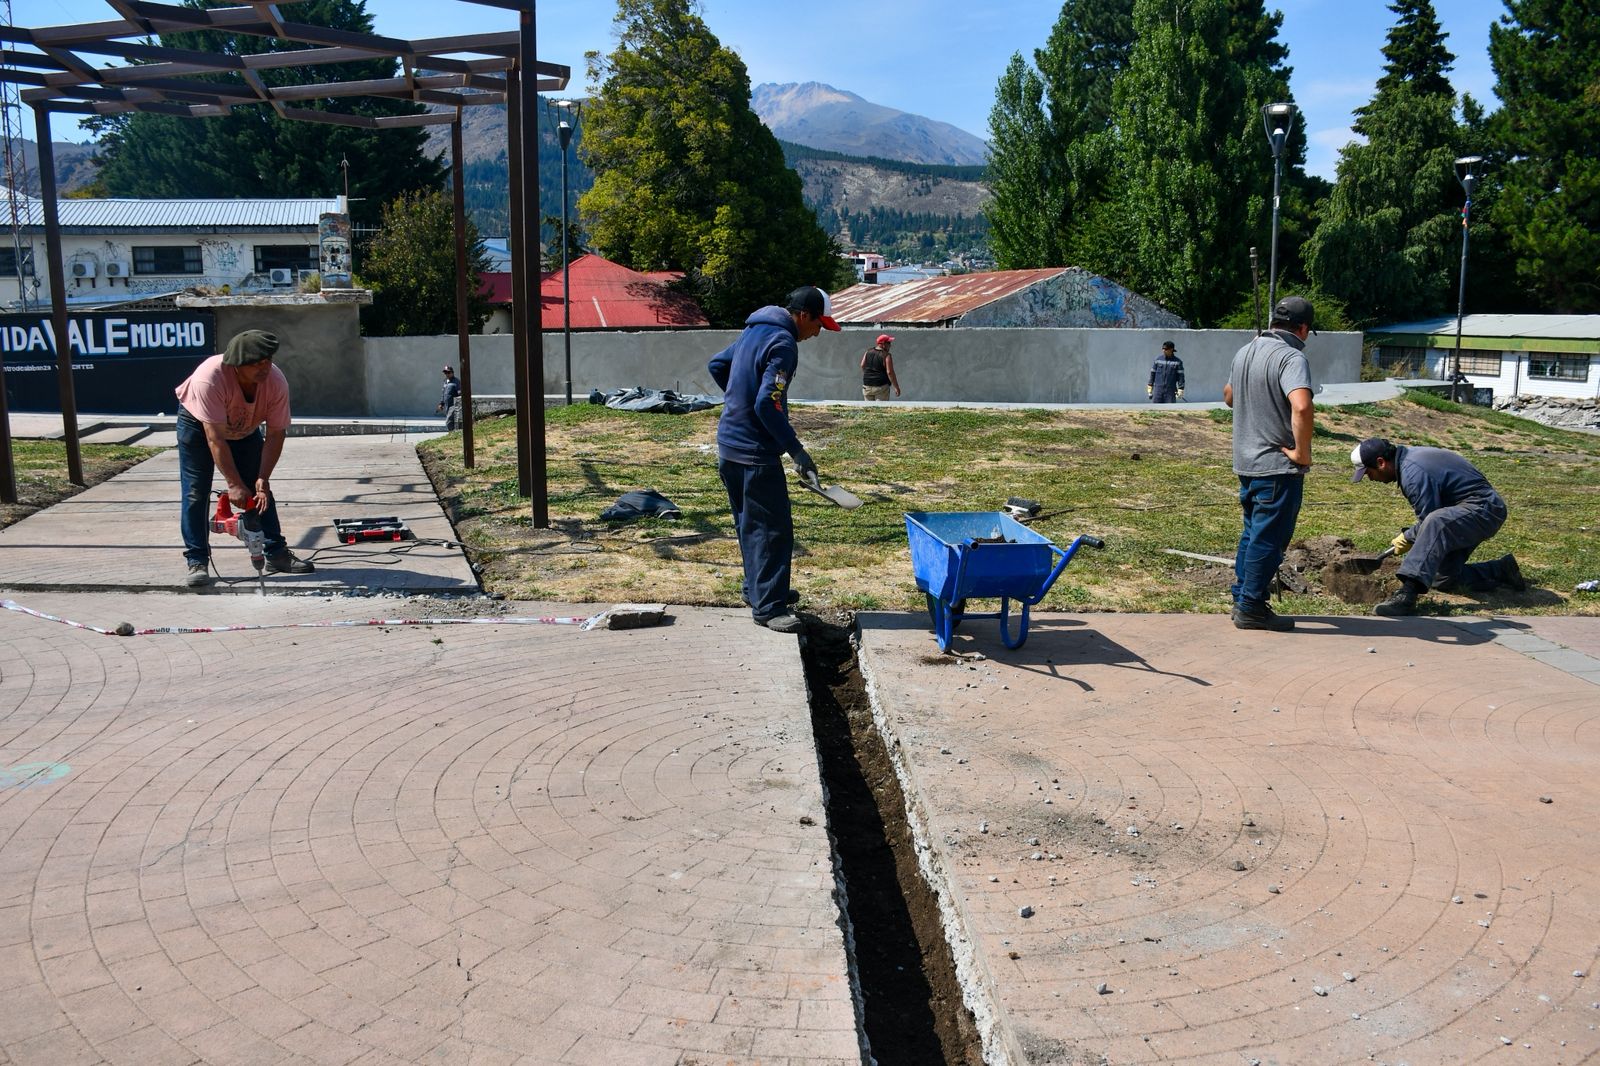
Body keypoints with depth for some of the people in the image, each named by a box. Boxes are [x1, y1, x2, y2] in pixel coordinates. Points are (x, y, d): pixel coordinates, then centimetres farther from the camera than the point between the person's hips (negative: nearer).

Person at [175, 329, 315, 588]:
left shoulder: (276, 382, -29)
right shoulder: (210, 378, -40)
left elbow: (275, 435, -22)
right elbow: (215, 439, -39)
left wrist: (262, 479, -29)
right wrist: (234, 484, -38)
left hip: (244, 428, 4)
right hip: (197, 423, -3)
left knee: (260, 490, 0)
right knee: (195, 493, -9)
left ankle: (276, 553, 6)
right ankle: (197, 562, -4)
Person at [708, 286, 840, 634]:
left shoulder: (754, 331, 12)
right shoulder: (783, 344, -17)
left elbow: (716, 365, 24)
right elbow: (768, 405, -24)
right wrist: (797, 451, -19)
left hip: (729, 445, 10)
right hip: (755, 452, -10)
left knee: (751, 524, 20)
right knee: (773, 529, -4)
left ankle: (757, 589, 31)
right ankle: (767, 606, -2)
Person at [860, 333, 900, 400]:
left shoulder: (868, 352, 5)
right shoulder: (886, 355, -12)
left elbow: (862, 365, 10)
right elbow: (890, 372, -16)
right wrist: (897, 387, -10)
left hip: (867, 386, 5)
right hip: (881, 387, -5)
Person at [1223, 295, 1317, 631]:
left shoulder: (1244, 352, 9)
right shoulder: (1291, 357, -17)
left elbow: (1228, 396, 25)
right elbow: (1301, 406, -34)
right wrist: (1302, 453, -24)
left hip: (1246, 462, 8)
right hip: (1278, 466, -8)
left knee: (1252, 533, 19)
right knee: (1268, 539, 0)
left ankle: (1242, 599, 27)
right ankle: (1251, 608, 5)